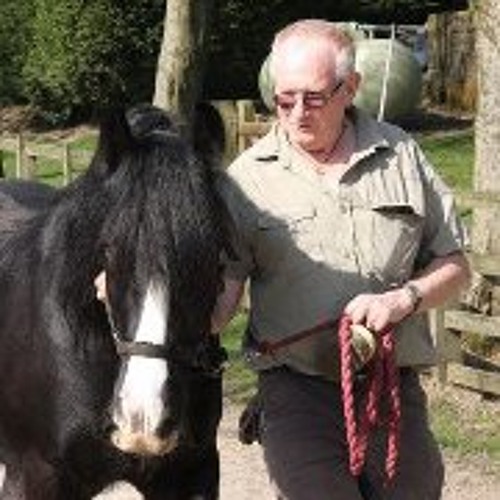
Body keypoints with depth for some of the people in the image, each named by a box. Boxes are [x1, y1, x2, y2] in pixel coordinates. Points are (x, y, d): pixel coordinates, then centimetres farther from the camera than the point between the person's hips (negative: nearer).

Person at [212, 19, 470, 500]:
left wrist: (405, 297, -10)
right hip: (296, 390, -2)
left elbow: (454, 265, 9)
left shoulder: (402, 155, 4)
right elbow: (223, 288, -6)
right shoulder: (247, 177, -1)